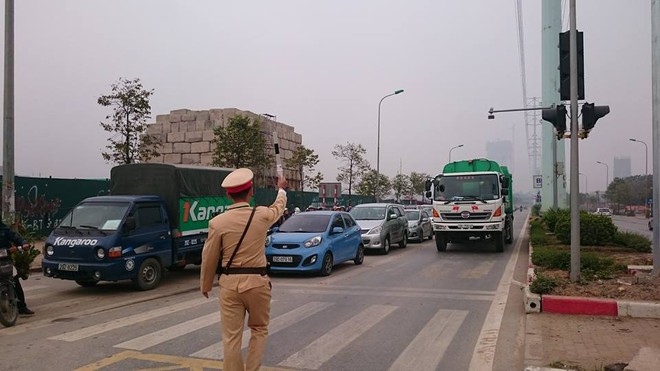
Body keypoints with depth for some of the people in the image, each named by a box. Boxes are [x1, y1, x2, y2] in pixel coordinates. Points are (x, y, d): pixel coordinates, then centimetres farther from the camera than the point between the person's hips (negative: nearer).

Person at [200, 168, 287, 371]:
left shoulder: (217, 222, -7)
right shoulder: (262, 215, -5)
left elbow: (209, 258, 1)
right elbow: (279, 207, 20)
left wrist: (205, 285, 17)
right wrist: (281, 189, 41)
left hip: (230, 283, 0)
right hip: (257, 282, 1)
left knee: (231, 337, 6)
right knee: (259, 330, 19)